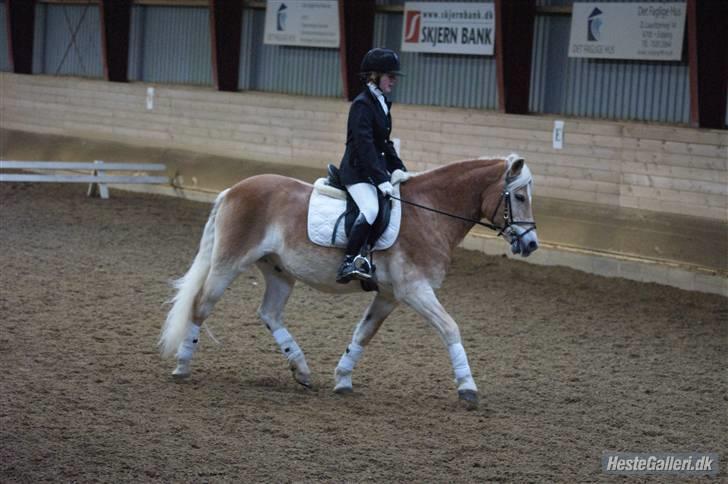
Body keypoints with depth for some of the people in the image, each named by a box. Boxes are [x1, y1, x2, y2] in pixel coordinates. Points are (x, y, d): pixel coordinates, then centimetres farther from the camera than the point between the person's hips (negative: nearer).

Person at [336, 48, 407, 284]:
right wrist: (381, 180, -26)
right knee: (371, 209, -31)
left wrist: (400, 171, 13)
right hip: (357, 171, -10)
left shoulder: (381, 104, 15)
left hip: (377, 168, 10)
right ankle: (348, 264, -31)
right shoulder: (362, 104, -13)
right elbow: (364, 145, -21)